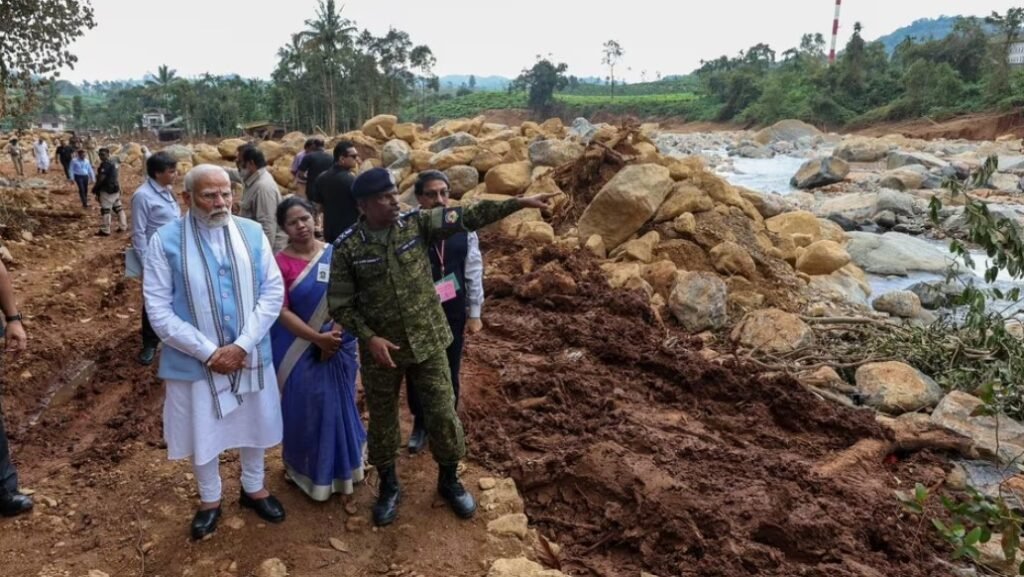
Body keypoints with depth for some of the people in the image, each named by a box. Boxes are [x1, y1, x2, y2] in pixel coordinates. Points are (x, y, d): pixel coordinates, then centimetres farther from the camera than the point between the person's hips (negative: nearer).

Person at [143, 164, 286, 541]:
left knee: (254, 423, 19)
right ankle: (210, 500, 39)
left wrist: (242, 345, -15)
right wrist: (208, 352, -17)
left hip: (250, 354, 2)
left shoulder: (252, 233, -5)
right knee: (202, 431, 15)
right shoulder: (165, 241, -12)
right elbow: (159, 310, -12)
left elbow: (273, 291, -6)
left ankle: (254, 488, 44)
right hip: (195, 361, -2)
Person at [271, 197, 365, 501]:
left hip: (339, 345, 3)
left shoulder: (335, 254, -2)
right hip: (299, 348, -3)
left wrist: (335, 333, -13)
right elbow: (282, 311, -13)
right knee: (306, 409, 7)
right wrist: (318, 338, -19)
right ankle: (310, 471, 28)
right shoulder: (280, 263, -10)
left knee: (339, 405, 14)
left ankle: (341, 467, 35)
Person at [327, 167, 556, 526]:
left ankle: (449, 480, 33)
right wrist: (369, 337, -18)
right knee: (382, 421, 14)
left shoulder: (417, 224, -7)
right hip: (380, 349, -1)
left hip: (427, 342, 1)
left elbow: (469, 217, -10)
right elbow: (340, 304, -6)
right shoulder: (348, 247, -11)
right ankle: (388, 486, 38)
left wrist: (521, 203, -15)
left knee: (443, 414, 9)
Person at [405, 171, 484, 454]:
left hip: (454, 312, 2)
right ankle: (420, 424, 40)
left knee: (449, 373, 15)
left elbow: (474, 272, 1)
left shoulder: (463, 227, -5)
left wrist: (474, 313, 2)